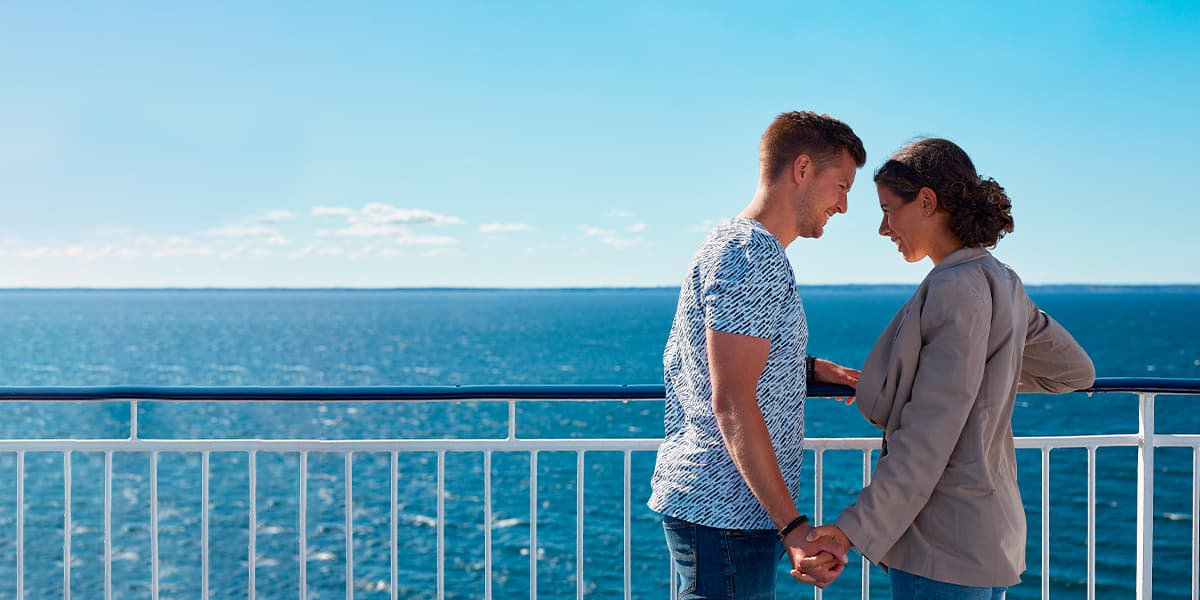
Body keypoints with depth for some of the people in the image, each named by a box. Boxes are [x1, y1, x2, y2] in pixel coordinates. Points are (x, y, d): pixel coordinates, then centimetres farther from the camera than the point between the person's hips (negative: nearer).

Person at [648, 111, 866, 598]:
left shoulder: (735, 242, 16)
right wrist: (793, 526, -25)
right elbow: (731, 405, -24)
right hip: (723, 515, -10)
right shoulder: (751, 256, -16)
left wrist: (811, 367, 25)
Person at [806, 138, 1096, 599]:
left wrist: (855, 527, -23)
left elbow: (928, 438, -22)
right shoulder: (1000, 281, 10)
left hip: (945, 542, -9)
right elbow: (1076, 371, 22)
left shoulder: (955, 289, -17)